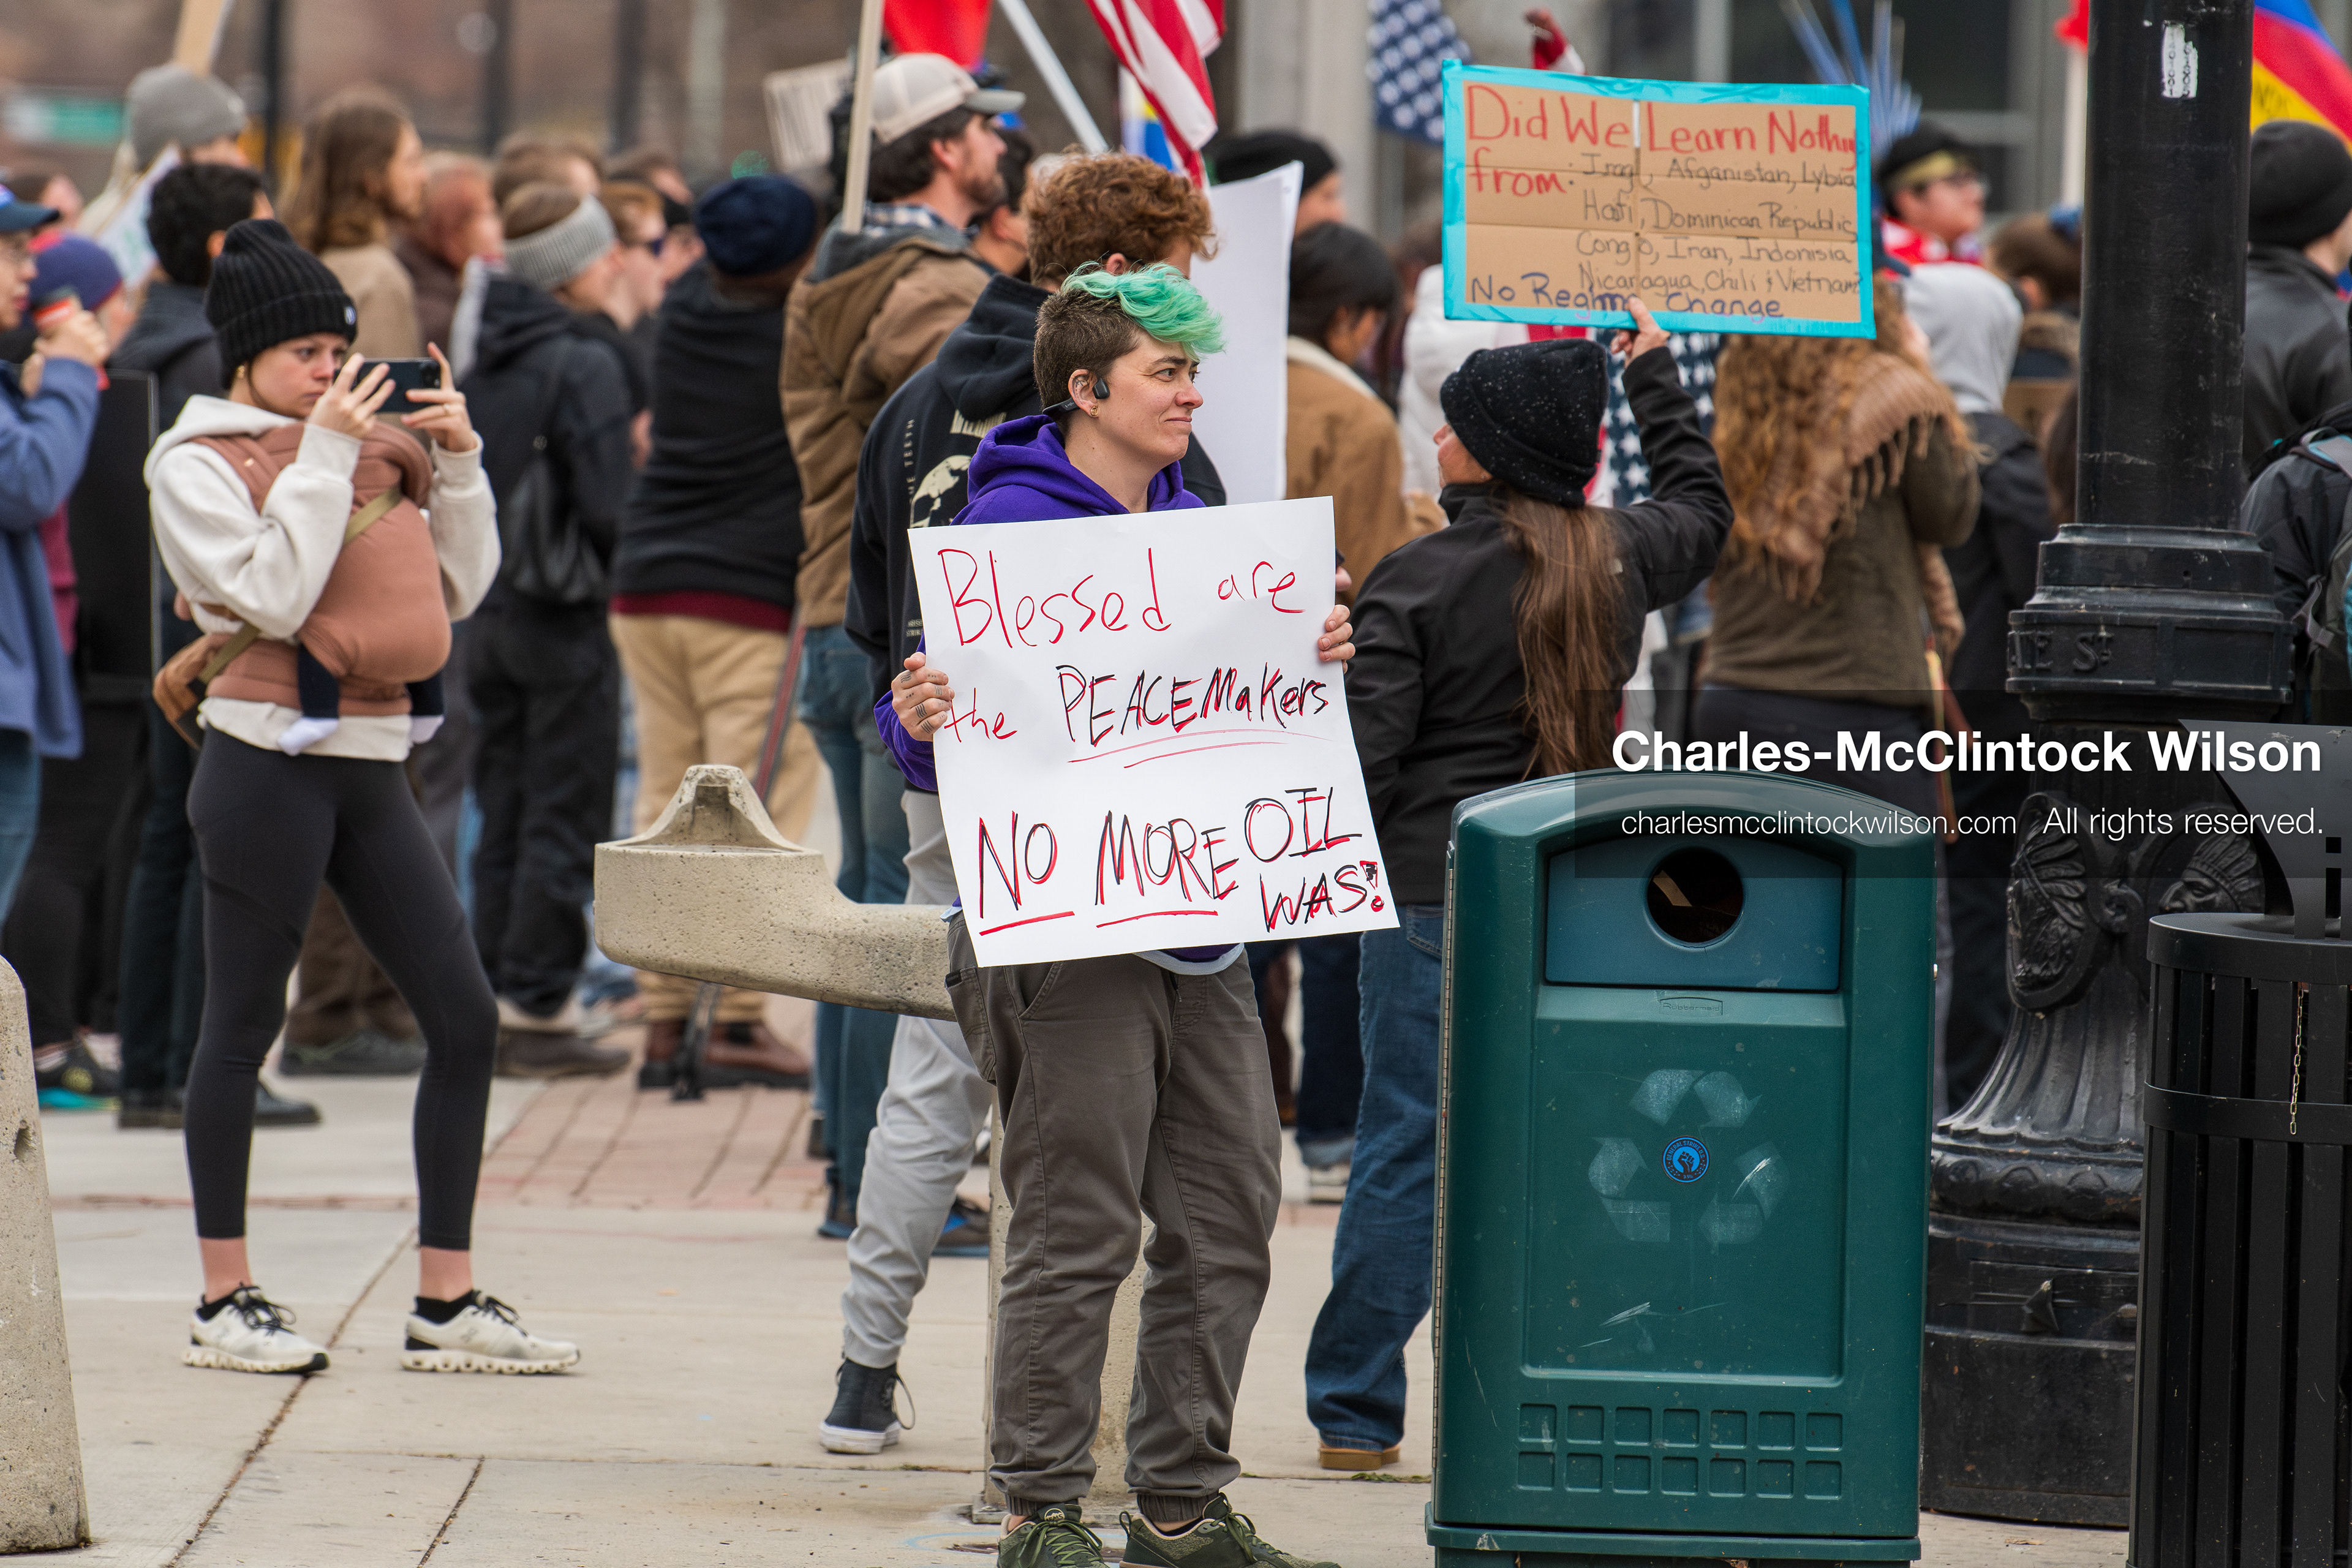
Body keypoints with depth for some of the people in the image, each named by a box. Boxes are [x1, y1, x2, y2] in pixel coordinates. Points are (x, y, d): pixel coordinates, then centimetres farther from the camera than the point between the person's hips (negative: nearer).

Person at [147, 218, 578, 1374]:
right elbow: (272, 596, -16)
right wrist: (325, 456, -14)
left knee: (464, 1018, 1)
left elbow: (459, 588, 15)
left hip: (370, 762, 6)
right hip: (268, 758, -6)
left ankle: (447, 1304, 5)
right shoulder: (196, 465, -3)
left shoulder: (375, 445, 13)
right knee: (243, 1023, 1)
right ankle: (225, 1300, 10)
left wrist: (456, 463, 3)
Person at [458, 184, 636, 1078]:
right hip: (563, 612, -7)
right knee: (565, 819, -1)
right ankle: (537, 1011, -2)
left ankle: (493, 1004, 14)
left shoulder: (482, 356, 6)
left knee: (503, 815, 13)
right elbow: (607, 507, -18)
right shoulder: (583, 362, -14)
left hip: (486, 608, 7)